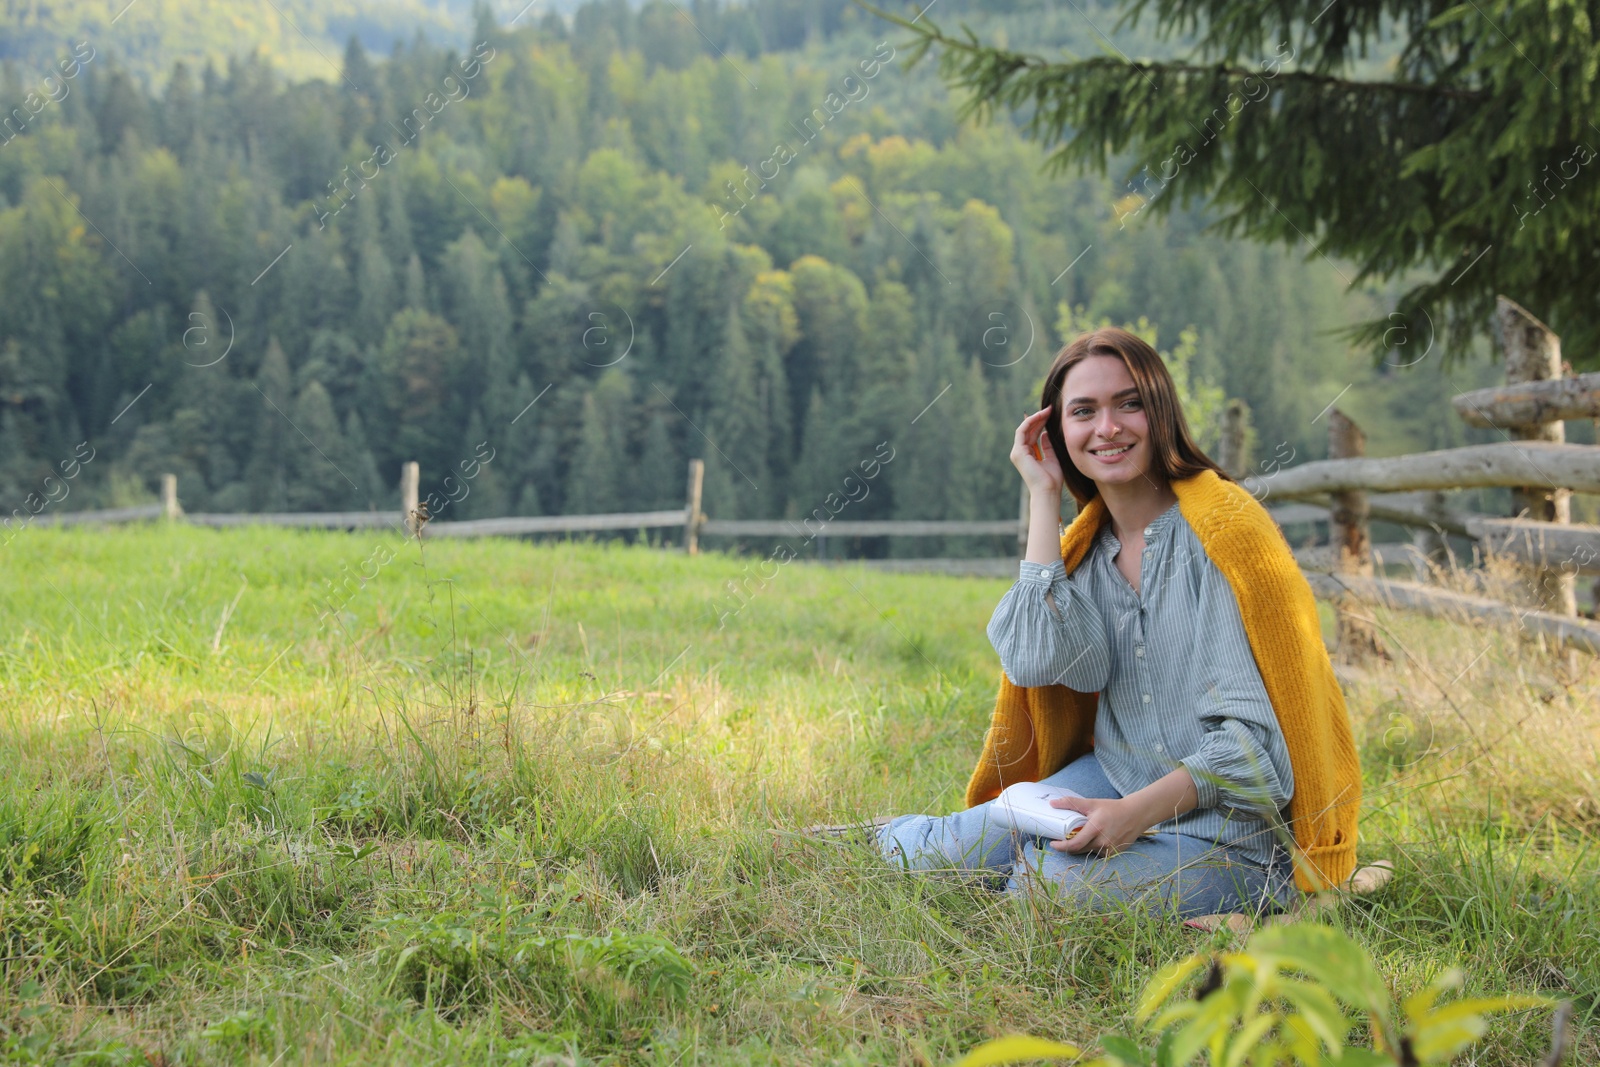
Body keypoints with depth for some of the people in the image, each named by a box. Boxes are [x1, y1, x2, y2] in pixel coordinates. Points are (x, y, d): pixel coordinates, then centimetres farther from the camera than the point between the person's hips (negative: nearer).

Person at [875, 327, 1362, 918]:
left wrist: (1138, 812, -29)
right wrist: (1043, 496, -9)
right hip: (1114, 780, 6)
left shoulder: (1221, 530, -14)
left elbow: (1255, 735, -18)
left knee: (1047, 884, -27)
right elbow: (1037, 663, -15)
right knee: (937, 854, -8)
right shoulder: (1085, 542, 6)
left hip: (1223, 826, -6)